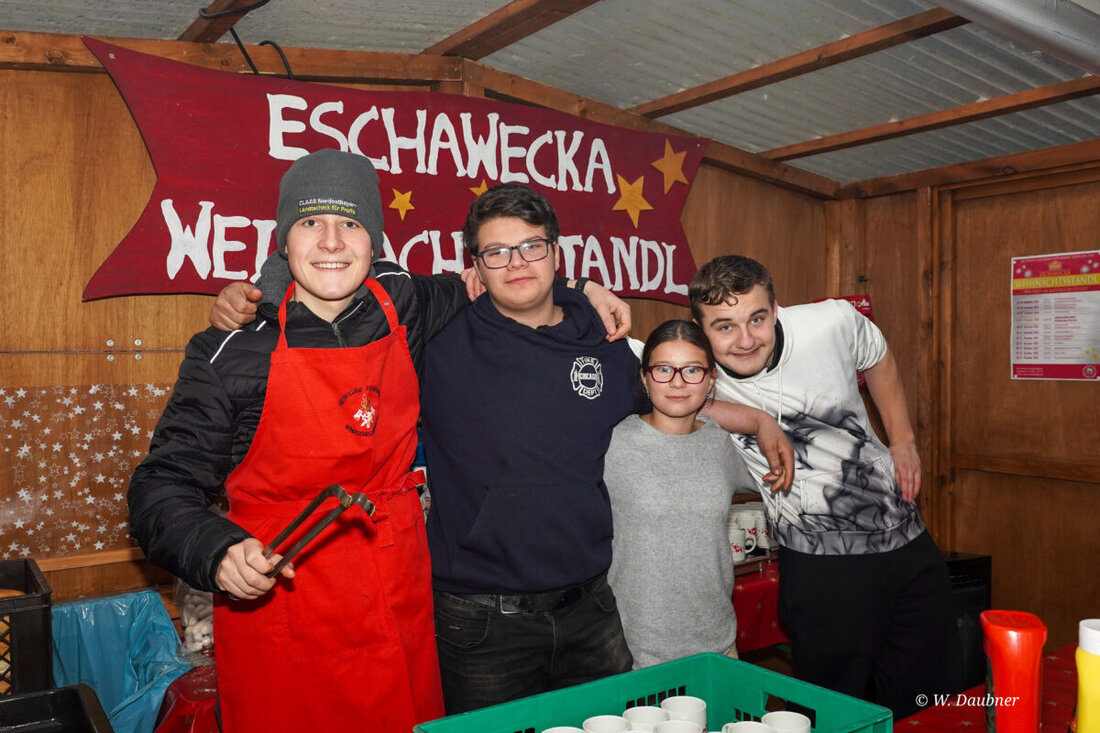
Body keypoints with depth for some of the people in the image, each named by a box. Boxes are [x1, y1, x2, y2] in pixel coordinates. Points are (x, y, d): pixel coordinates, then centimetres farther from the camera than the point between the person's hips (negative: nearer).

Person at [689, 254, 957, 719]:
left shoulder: (833, 323, -12)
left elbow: (878, 359, 11)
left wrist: (903, 443, 12)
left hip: (907, 541, 3)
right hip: (820, 565, -3)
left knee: (928, 694, 14)